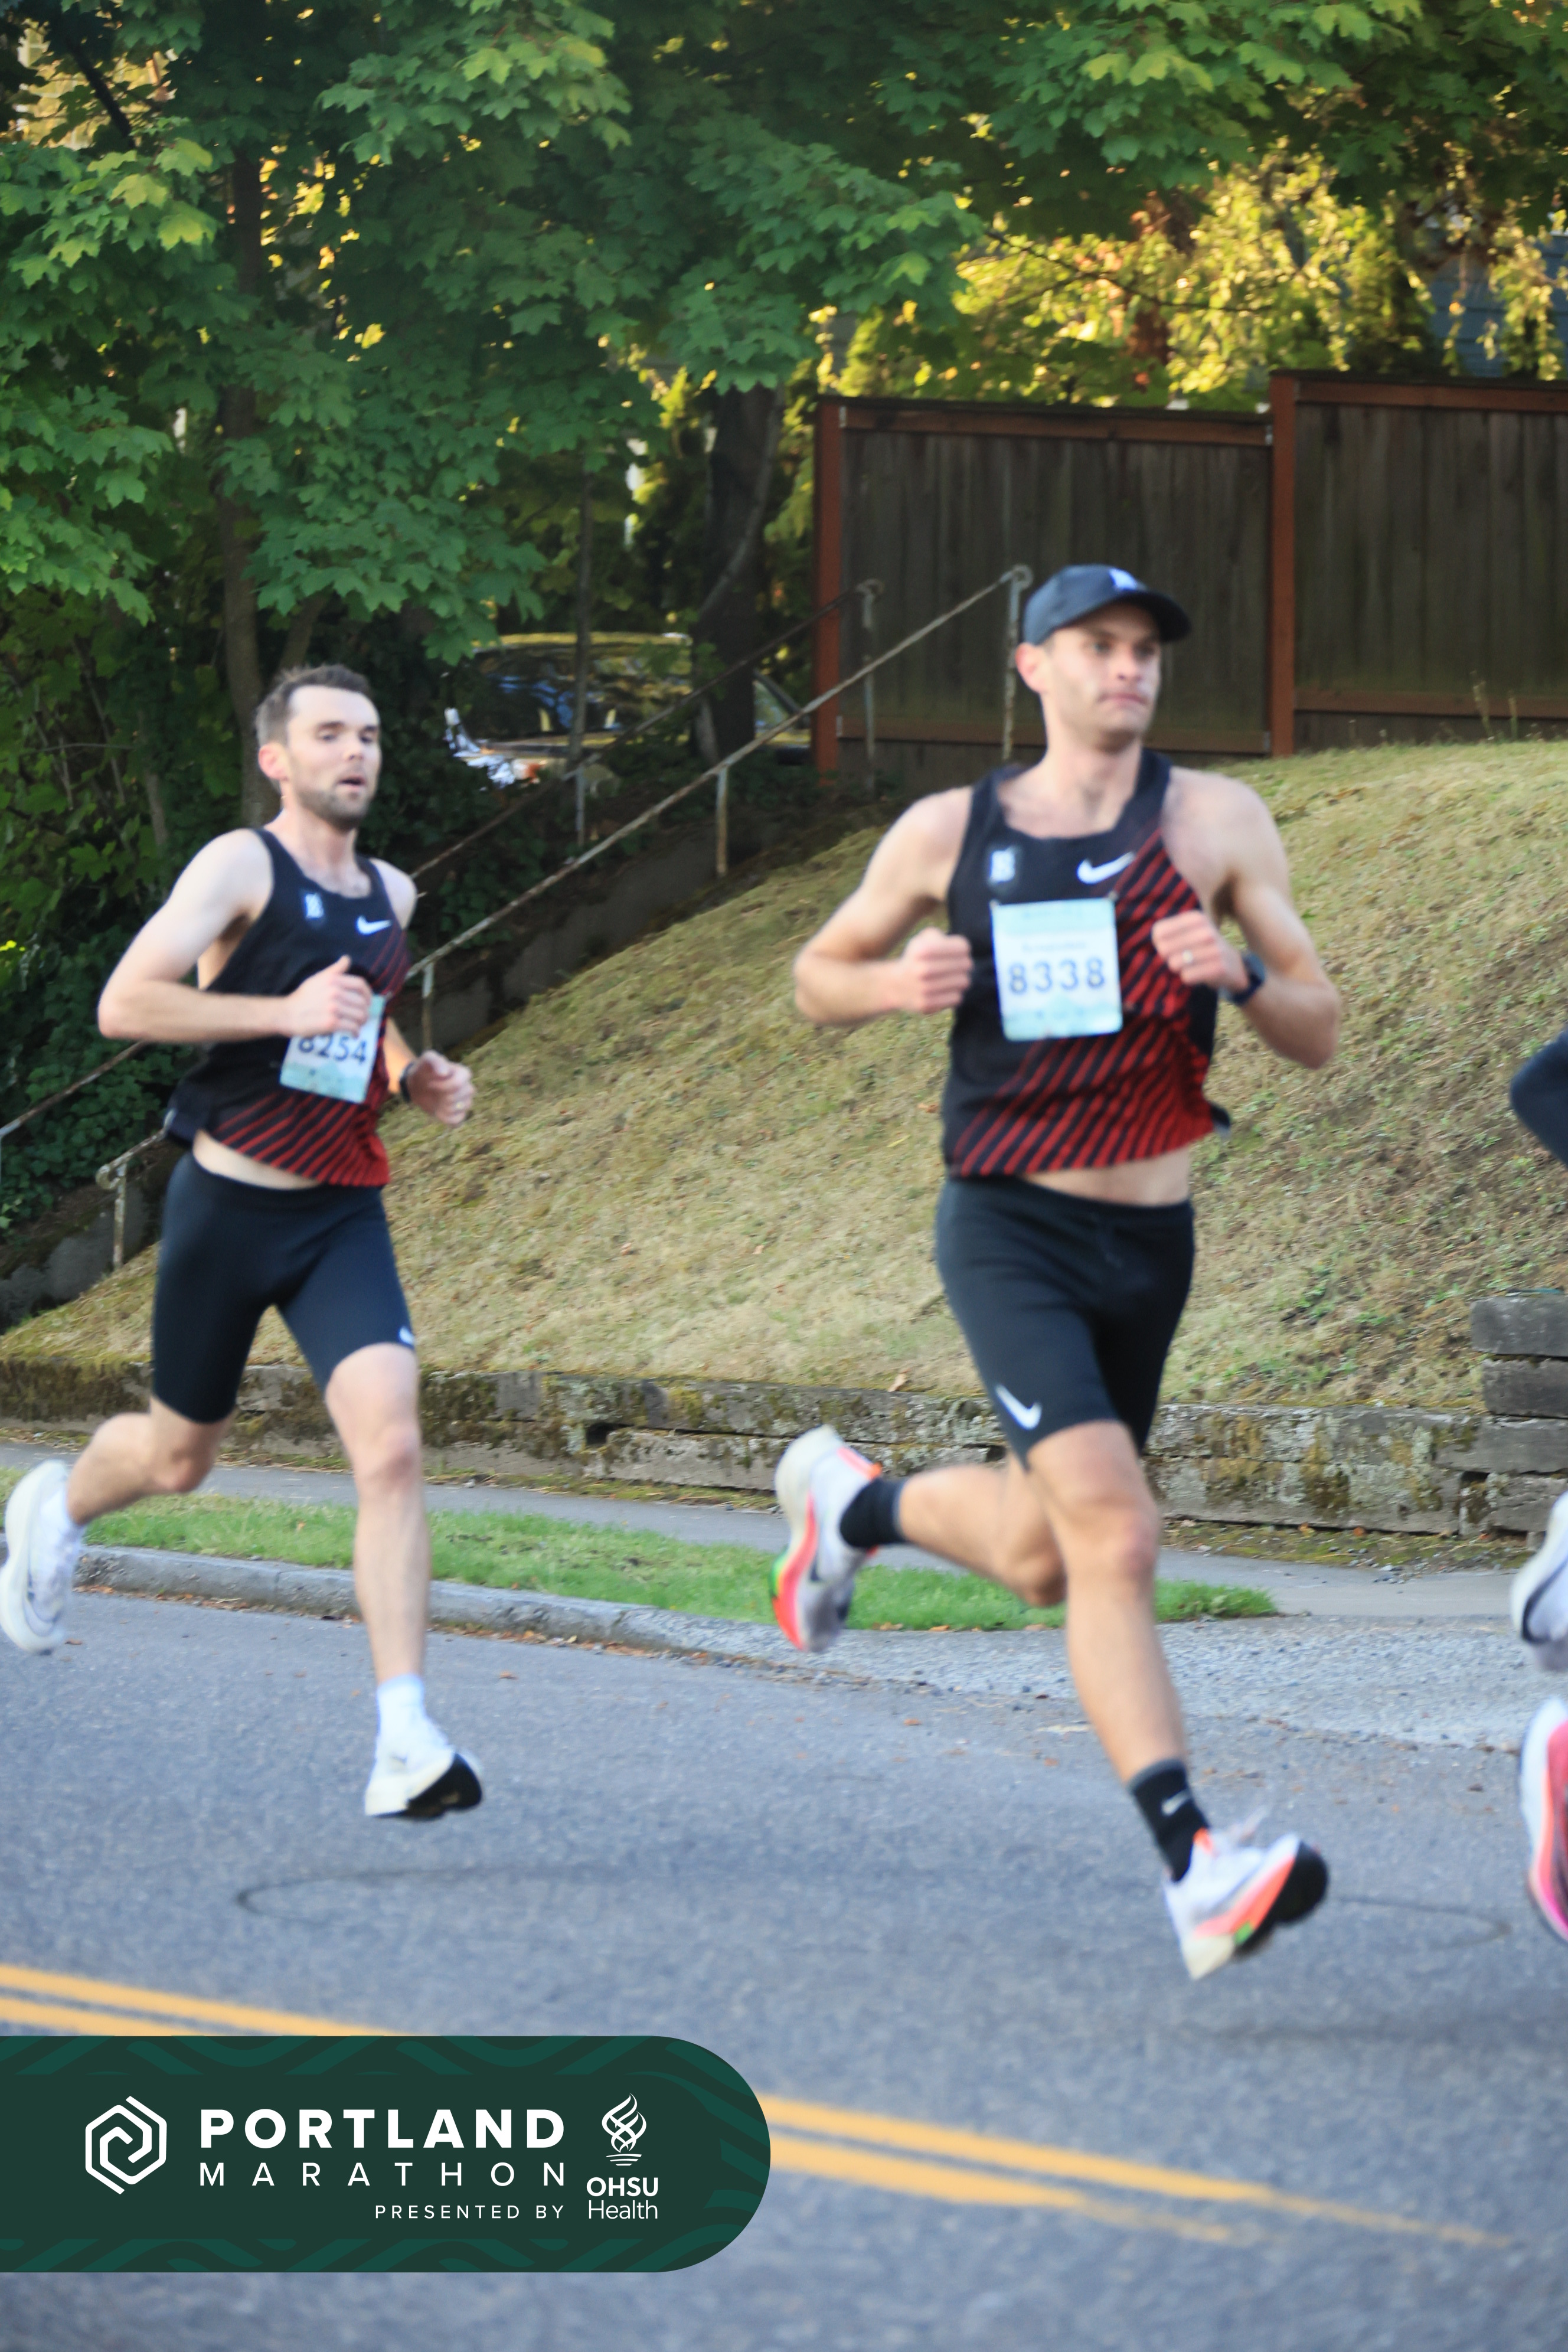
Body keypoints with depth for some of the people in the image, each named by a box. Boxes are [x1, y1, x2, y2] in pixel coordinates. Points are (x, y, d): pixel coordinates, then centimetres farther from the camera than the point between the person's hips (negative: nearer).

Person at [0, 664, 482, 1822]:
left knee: (391, 1444, -18)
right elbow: (125, 1002, -20)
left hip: (344, 1214, 4)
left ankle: (407, 1745, -22)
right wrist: (286, 1011, -25)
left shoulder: (392, 894, 11)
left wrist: (418, 1077, 11)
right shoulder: (240, 867, -9)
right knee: (180, 1454, 14)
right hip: (229, 1203, -4)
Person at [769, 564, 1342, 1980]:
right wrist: (895, 983, -7)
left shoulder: (1213, 822, 2)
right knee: (1115, 1538, -22)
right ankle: (1192, 1868, -25)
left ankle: (853, 1504, 47)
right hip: (1010, 1229, -3)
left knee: (1041, 1561, 16)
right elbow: (819, 975, 16)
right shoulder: (948, 835, 3)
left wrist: (1240, 974, -21)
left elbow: (1319, 1037, 1)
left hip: (1152, 1245, 3)